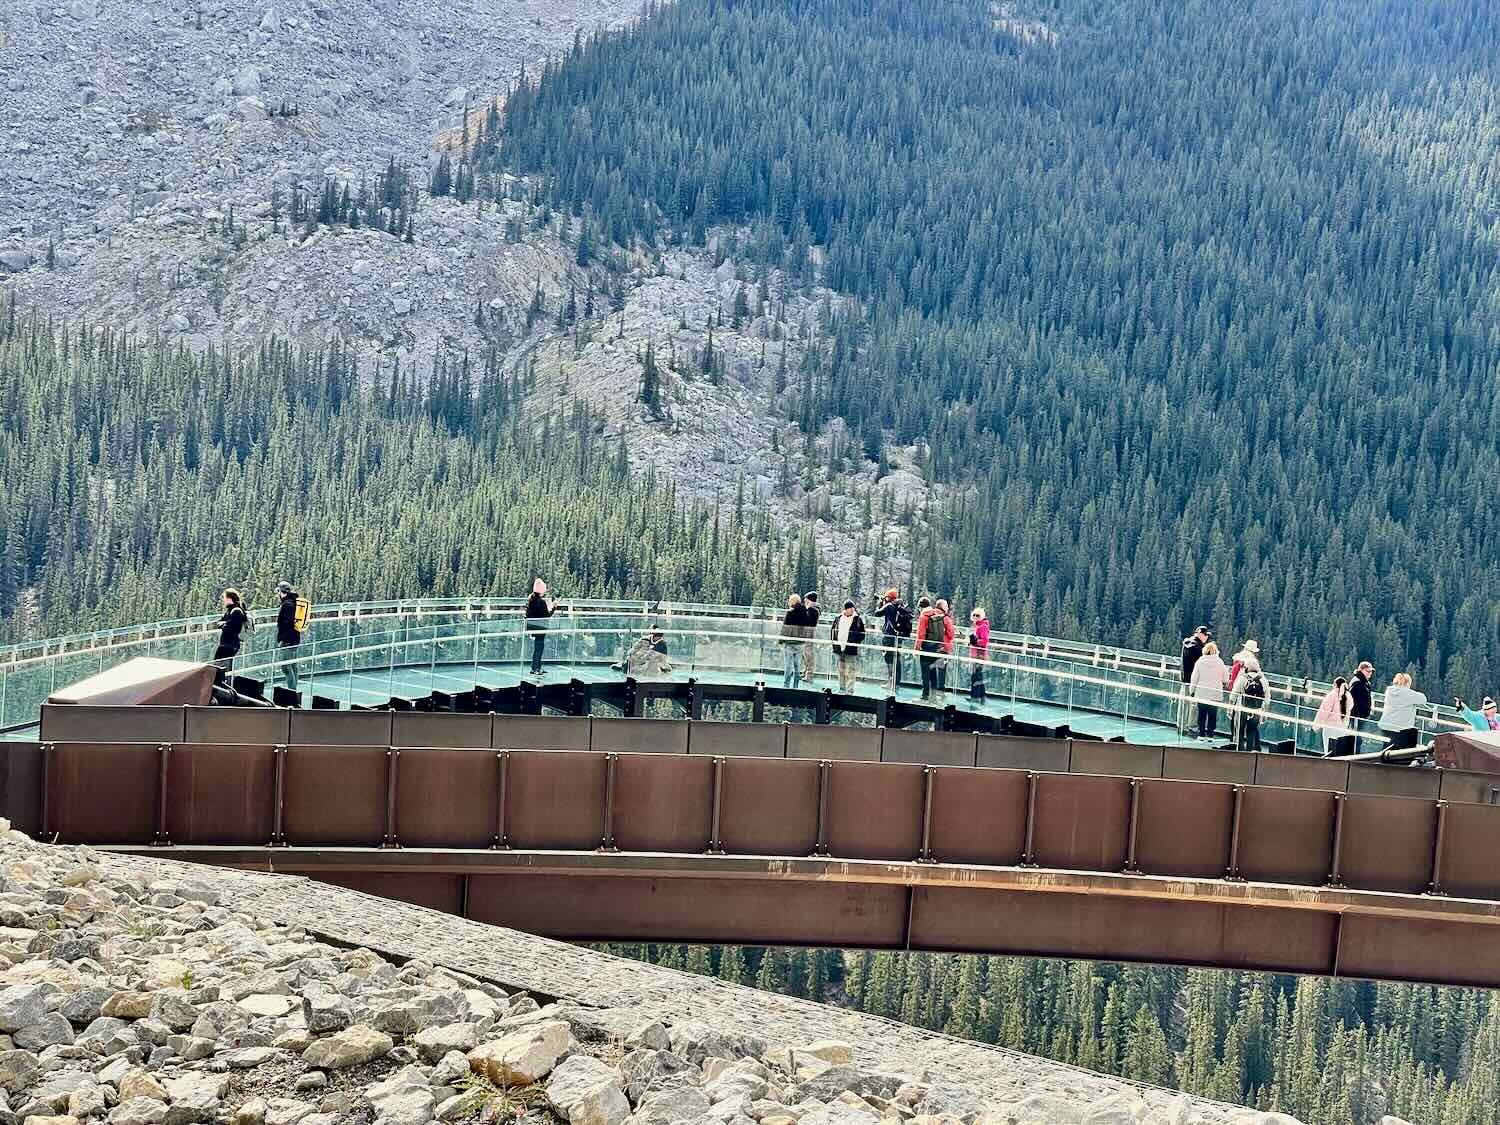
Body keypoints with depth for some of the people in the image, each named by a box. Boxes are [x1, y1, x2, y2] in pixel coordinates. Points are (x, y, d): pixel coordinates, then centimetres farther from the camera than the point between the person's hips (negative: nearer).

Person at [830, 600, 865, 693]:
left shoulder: (858, 620, -2)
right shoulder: (838, 618, 11)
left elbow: (862, 635, -3)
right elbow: (832, 631, 17)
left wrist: (855, 643, -12)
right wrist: (835, 641, 5)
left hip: (851, 651, -5)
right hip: (838, 649, 5)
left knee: (850, 673, -5)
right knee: (841, 671, 13)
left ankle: (849, 691, -1)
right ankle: (842, 689, 22)